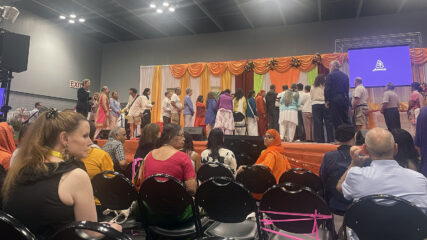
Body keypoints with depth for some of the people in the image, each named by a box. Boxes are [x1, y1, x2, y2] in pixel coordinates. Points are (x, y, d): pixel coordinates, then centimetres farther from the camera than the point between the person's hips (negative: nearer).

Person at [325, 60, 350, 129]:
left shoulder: (330, 75, -5)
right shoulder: (345, 76, 13)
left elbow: (327, 89, -10)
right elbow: (347, 89, 15)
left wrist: (326, 101, -6)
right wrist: (345, 97, 20)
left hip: (334, 100, -6)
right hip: (345, 99, 6)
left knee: (337, 121, -4)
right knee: (346, 119, 11)